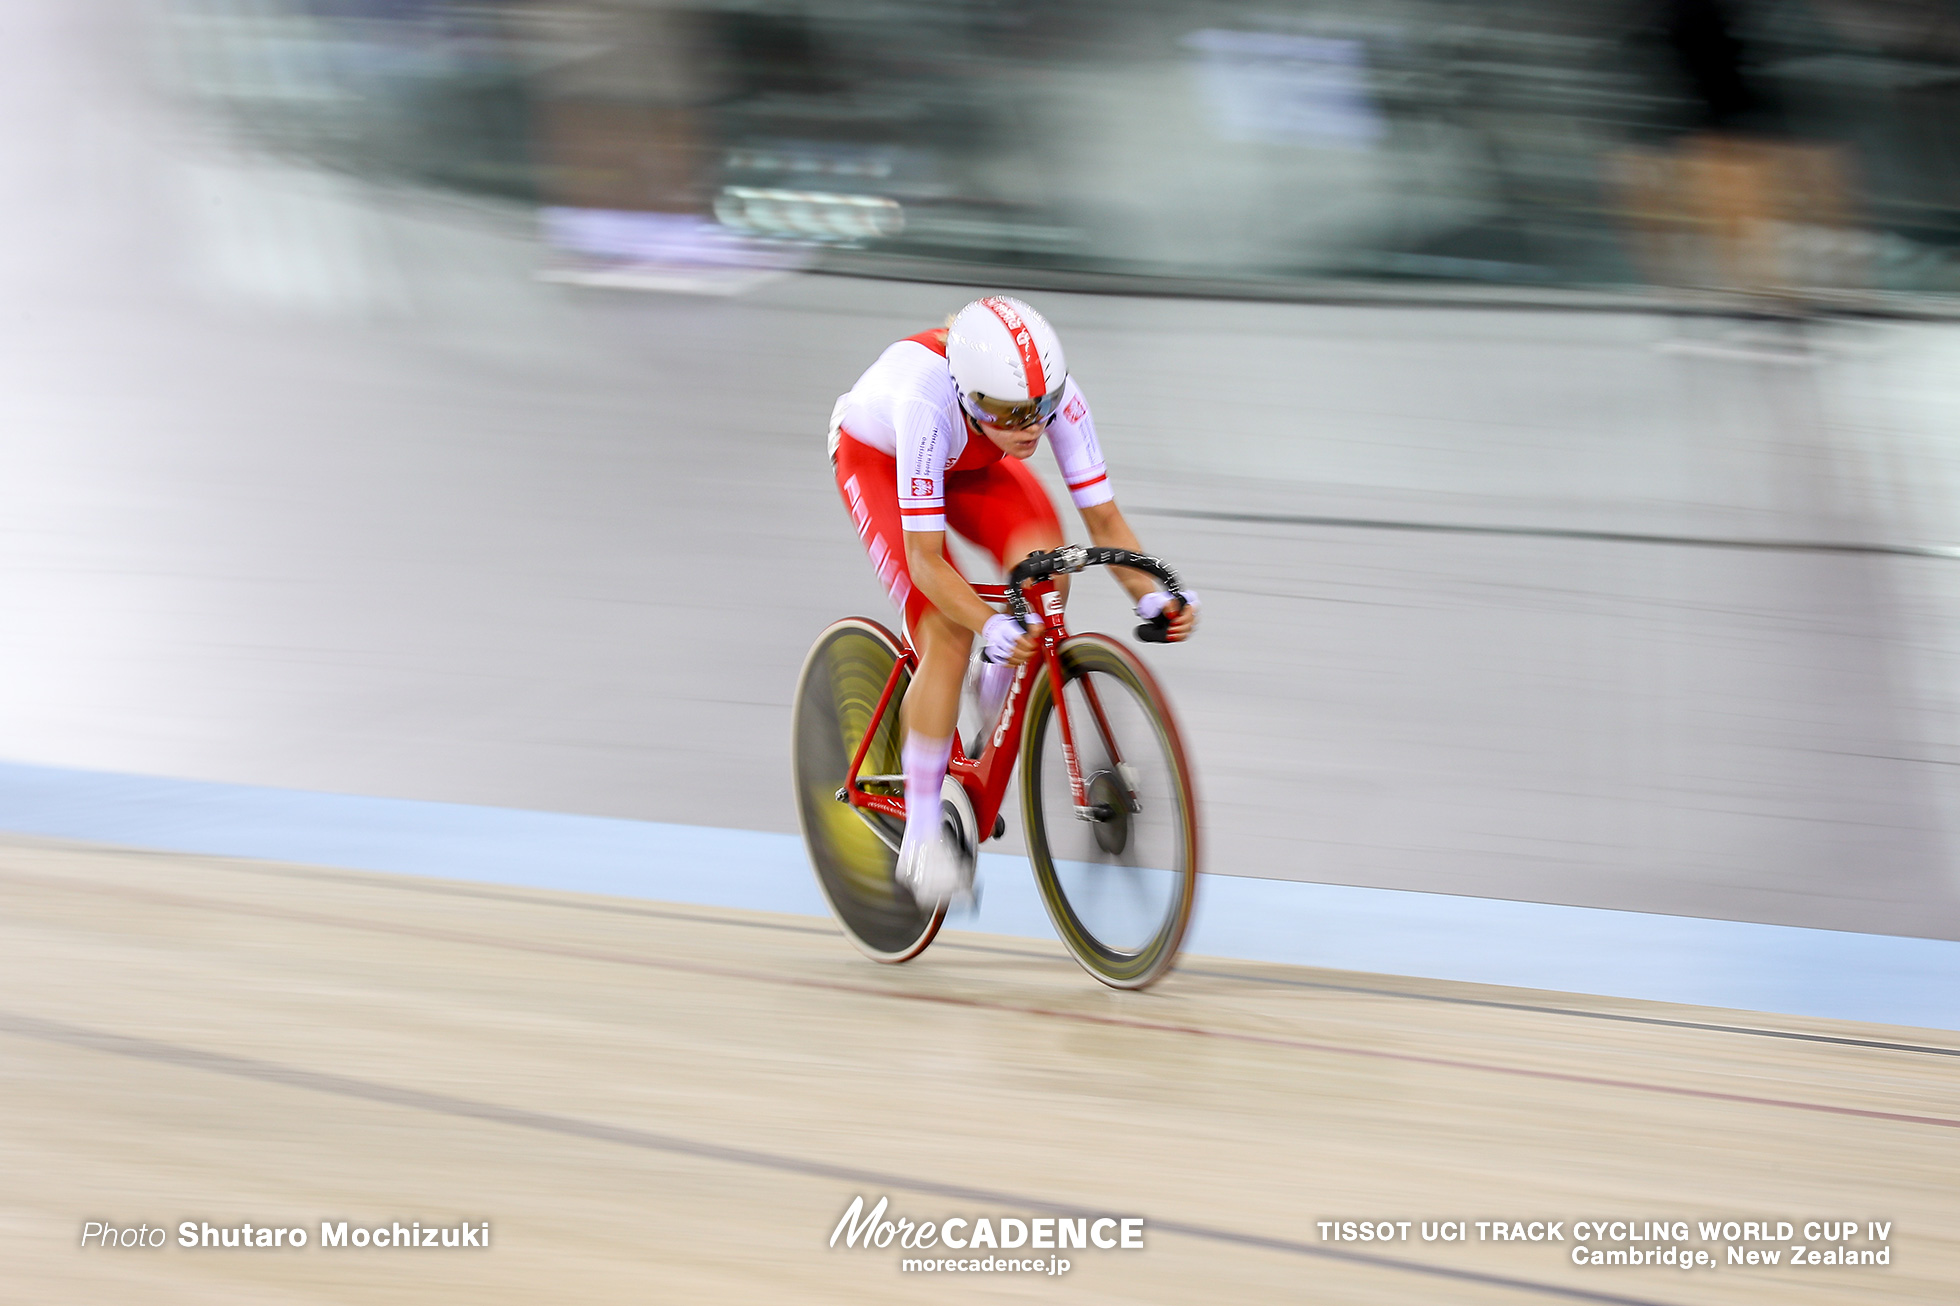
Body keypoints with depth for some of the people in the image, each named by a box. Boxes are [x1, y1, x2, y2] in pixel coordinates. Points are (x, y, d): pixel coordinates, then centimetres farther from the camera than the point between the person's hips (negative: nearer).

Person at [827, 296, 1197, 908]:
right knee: (948, 638, -20)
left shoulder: (1055, 393, -33)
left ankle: (996, 725, 1)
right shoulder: (927, 403, -44)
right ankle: (921, 839, -6)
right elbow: (925, 559, -39)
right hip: (875, 457, -4)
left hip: (970, 463, 4)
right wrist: (990, 627, -54)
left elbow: (1103, 519, -25)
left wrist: (1151, 595, -41)